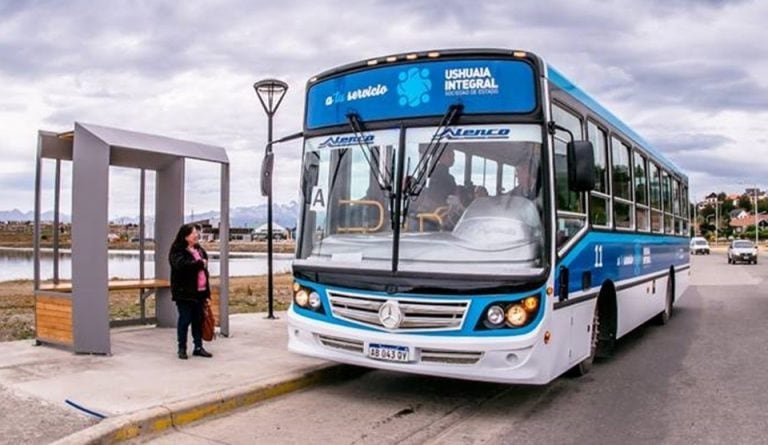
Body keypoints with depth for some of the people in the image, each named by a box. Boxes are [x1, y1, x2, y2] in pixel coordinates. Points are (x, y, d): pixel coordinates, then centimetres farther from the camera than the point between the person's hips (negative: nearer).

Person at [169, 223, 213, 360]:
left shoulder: (199, 250, 13)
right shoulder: (177, 251, -9)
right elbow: (182, 265, -29)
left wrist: (207, 291, 16)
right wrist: (200, 263, -16)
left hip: (199, 291, 6)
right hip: (185, 292, -6)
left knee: (198, 320, 10)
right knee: (185, 320, 1)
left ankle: (198, 347, 19)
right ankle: (182, 349, 13)